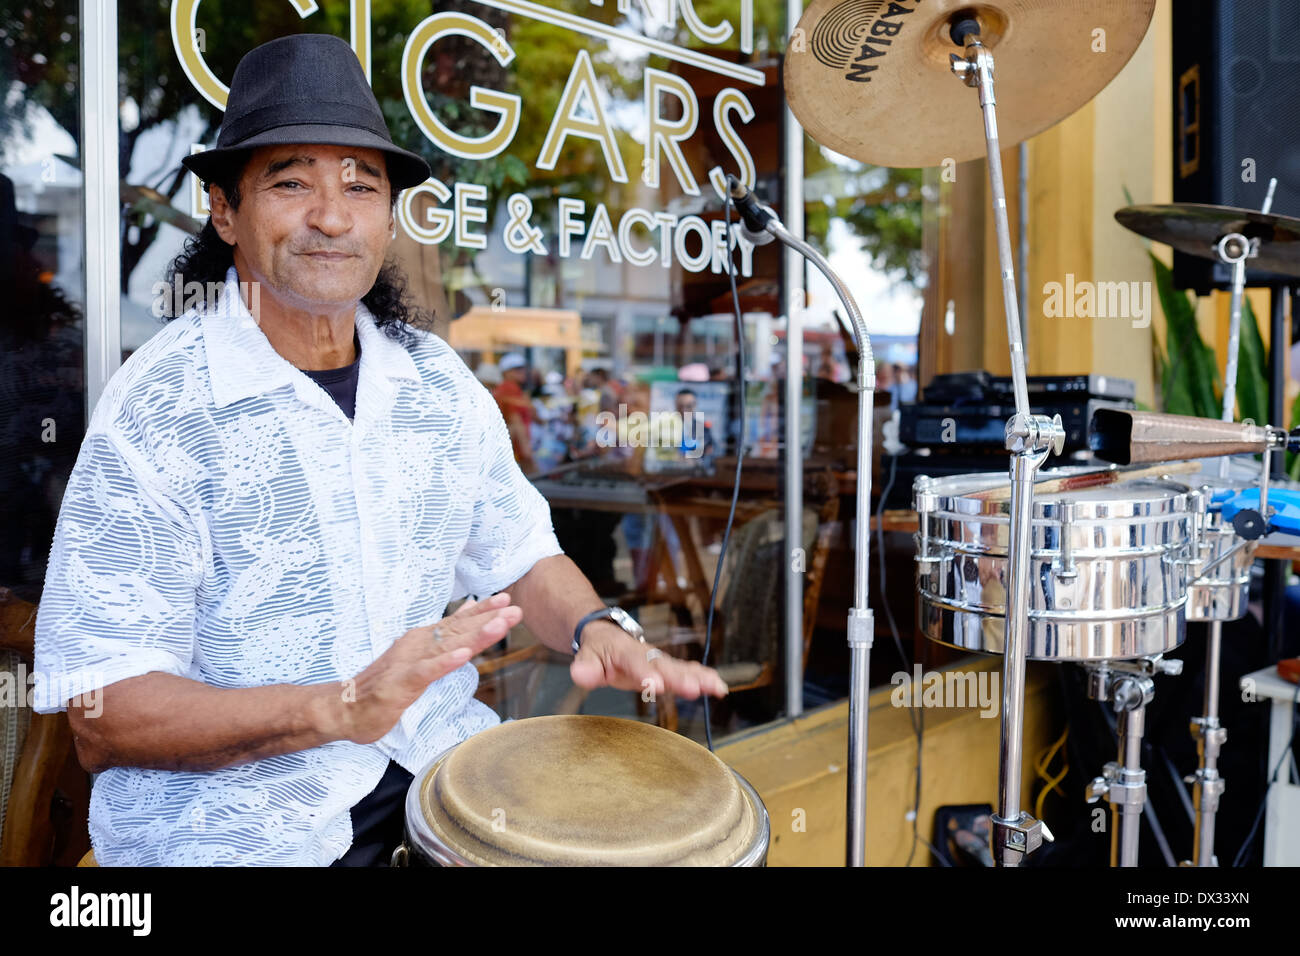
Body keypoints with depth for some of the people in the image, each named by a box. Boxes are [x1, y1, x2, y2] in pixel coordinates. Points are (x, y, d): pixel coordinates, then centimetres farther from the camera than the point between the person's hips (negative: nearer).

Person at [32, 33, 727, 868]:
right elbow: (103, 718, -15)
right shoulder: (159, 408, -13)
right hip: (228, 819, -4)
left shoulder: (436, 378, 3)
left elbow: (522, 556, 13)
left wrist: (594, 631, -9)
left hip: (438, 765, 5)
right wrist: (339, 707, -30)